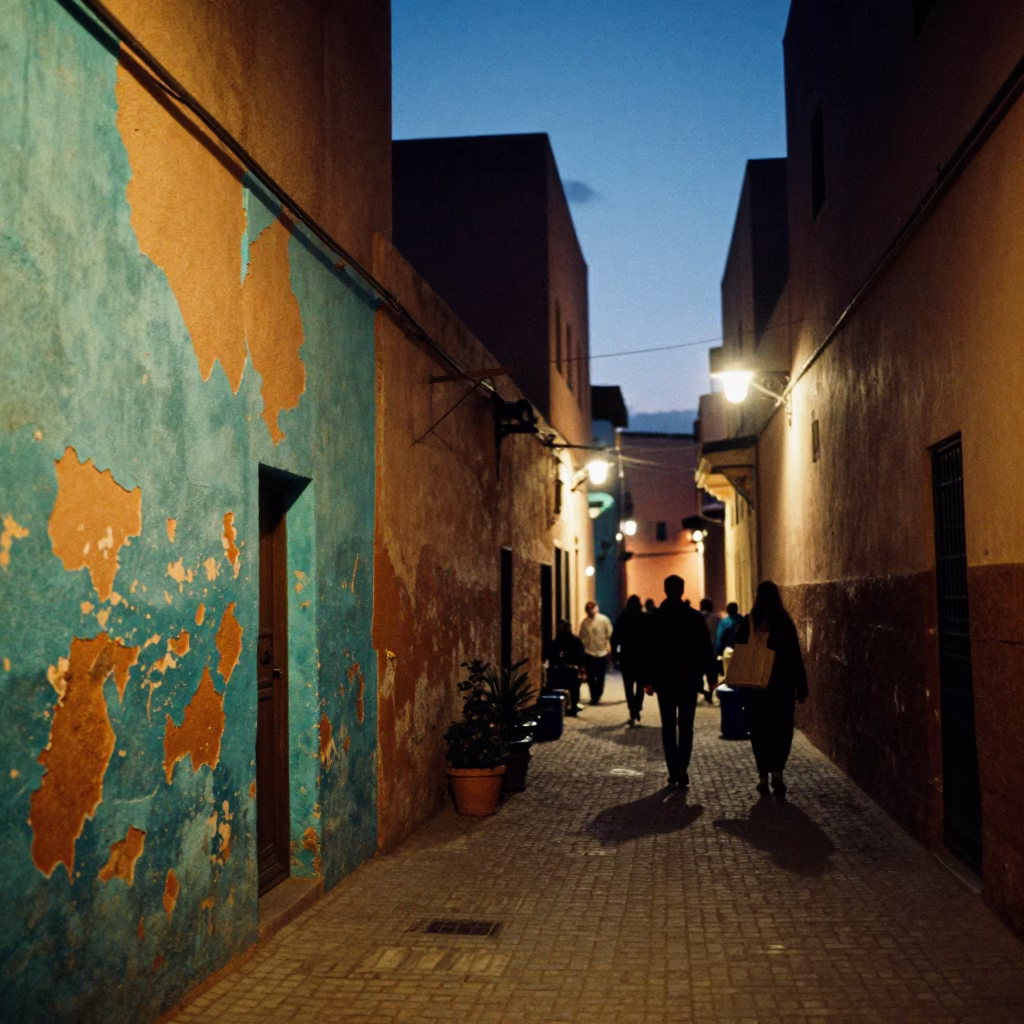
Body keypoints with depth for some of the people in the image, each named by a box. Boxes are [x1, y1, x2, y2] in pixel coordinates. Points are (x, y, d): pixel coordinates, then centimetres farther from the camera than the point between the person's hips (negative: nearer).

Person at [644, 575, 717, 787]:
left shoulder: (655, 618, -2)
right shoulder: (695, 616, -4)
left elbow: (650, 651, -1)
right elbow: (706, 649, -4)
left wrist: (648, 679, 4)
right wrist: (711, 675, 3)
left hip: (664, 679, 1)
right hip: (688, 679, 0)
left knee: (668, 726, 9)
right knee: (686, 726, 4)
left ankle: (673, 770, 7)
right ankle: (682, 768, -10)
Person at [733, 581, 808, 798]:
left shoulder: (749, 622, -5)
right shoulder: (785, 622, -6)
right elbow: (795, 656, -5)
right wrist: (801, 687, 0)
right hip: (782, 684, 0)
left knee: (760, 730, 10)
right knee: (781, 728, 9)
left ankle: (763, 777, 12)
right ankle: (776, 772, -9)